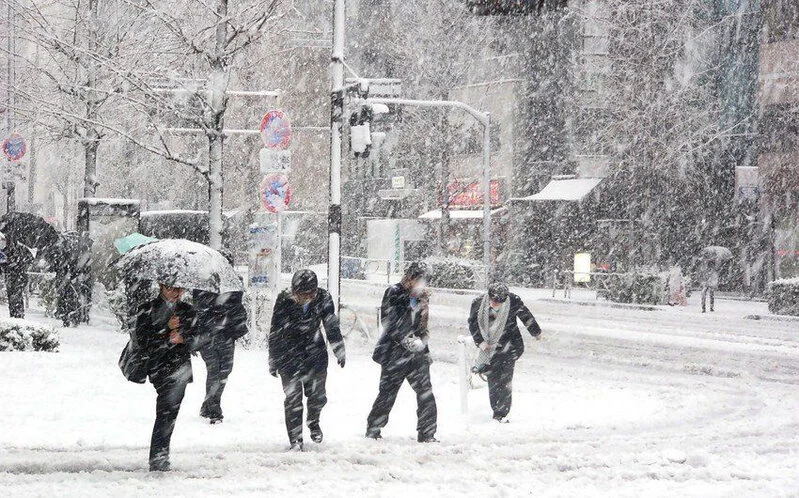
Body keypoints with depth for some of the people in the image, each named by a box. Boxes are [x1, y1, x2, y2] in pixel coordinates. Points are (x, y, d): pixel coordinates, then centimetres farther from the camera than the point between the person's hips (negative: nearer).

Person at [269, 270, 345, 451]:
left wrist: (340, 351, 10)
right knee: (293, 398, -4)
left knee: (318, 395, 6)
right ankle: (295, 439, 6)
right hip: (289, 353, -2)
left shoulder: (323, 298, -12)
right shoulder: (284, 300, -18)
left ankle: (313, 422, 37)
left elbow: (332, 327, 4)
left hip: (315, 352, 2)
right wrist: (273, 360, -1)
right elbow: (275, 332, -6)